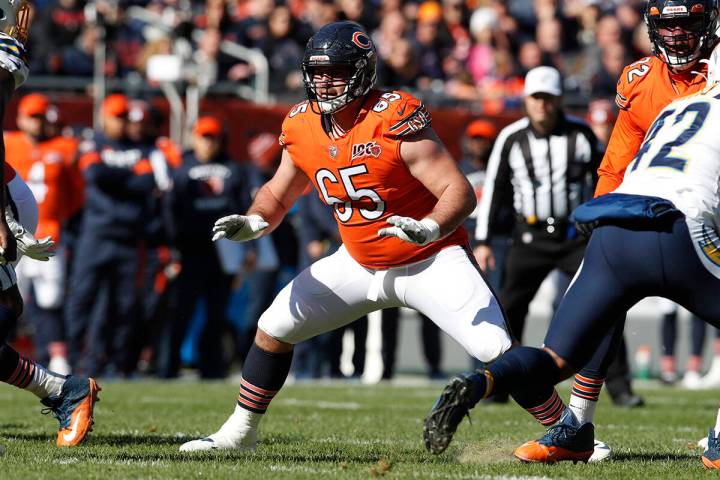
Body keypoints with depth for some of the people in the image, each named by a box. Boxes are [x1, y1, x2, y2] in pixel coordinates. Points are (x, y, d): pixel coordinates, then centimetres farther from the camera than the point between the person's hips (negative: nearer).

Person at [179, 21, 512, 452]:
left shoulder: (395, 121, -25)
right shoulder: (303, 127, -6)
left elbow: (461, 193, -27)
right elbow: (279, 193, 11)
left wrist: (429, 228, -47)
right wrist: (253, 223, -10)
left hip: (430, 261, -6)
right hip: (361, 263, 6)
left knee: (498, 352, -19)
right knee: (274, 328, 7)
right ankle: (239, 433, 24)